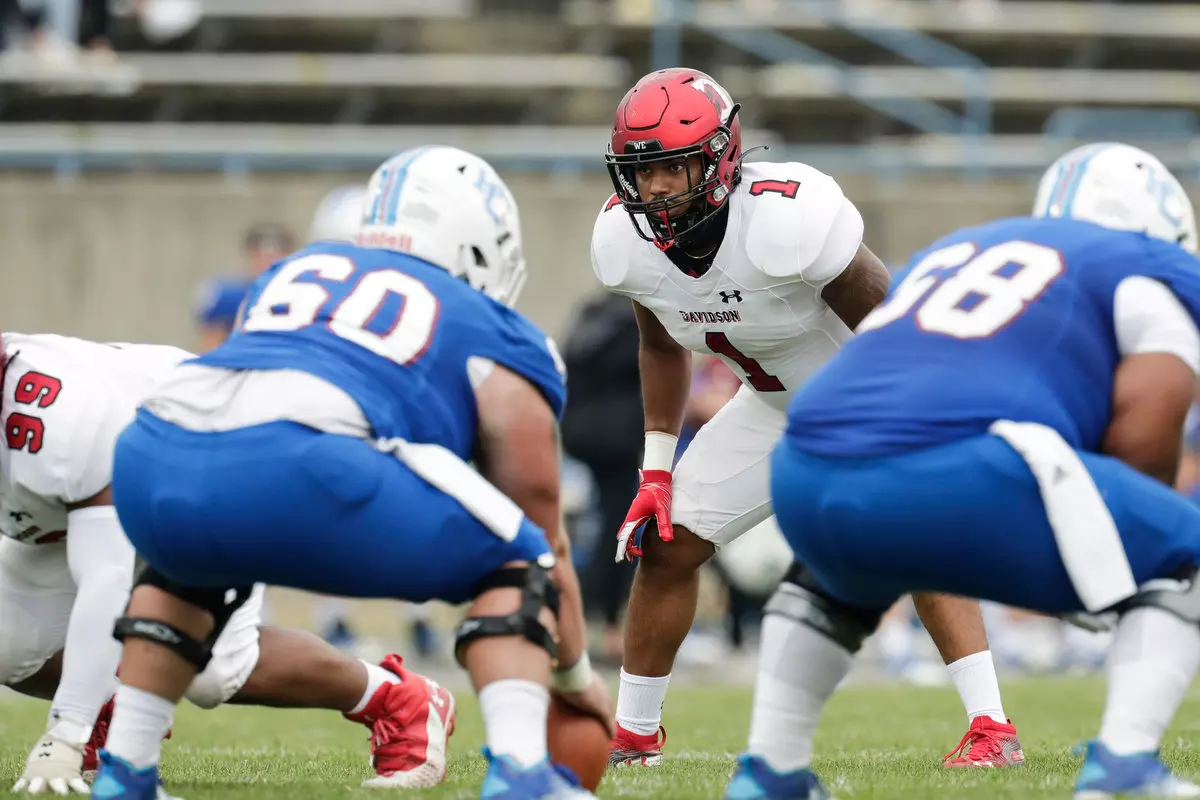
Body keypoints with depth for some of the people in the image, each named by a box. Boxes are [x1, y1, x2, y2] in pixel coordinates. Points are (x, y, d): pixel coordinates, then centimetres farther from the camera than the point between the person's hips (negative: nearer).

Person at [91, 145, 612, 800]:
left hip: (152, 462, 5)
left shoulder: (293, 271, 36)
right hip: (299, 468, -5)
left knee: (191, 561, 40)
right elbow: (544, 532, 31)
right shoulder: (495, 337, 24)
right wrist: (575, 674, 46)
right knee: (515, 562, 17)